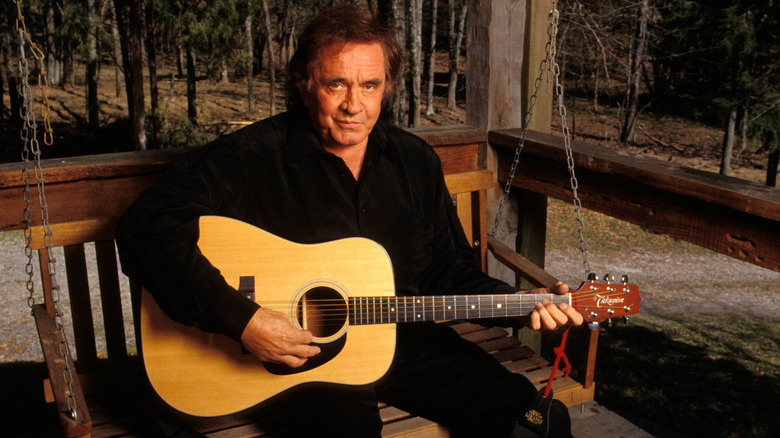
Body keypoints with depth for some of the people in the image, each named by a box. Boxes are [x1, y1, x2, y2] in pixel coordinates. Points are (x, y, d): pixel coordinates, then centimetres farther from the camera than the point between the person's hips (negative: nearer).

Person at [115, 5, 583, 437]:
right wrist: (241, 319, -26)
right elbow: (147, 225, -20)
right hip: (294, 357, -4)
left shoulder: (416, 161, 5)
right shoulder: (255, 155, -12)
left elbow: (448, 273, 11)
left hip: (402, 340, 5)